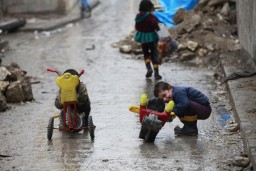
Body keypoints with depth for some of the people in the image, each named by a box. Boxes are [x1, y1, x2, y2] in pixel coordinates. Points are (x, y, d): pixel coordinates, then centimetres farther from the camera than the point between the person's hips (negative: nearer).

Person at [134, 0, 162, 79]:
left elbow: (137, 27, 10)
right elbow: (154, 23, -31)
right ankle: (156, 73, 0)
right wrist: (157, 28, -12)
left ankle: (149, 68, 0)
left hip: (142, 37, 5)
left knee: (146, 54, 21)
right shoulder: (150, 16, -17)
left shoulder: (138, 16, 2)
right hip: (151, 36, -5)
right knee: (154, 55, 4)